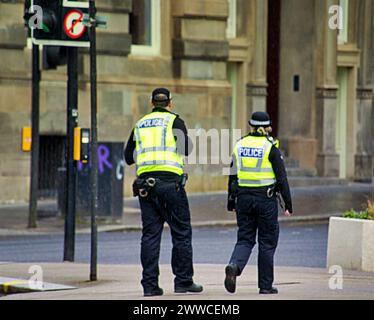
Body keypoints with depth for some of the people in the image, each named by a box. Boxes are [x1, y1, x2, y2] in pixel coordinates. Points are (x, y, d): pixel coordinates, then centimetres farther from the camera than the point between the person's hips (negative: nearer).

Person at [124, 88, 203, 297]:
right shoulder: (174, 121, 1)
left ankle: (150, 284, 1)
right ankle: (183, 281, 3)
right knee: (181, 232, 4)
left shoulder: (140, 125, 15)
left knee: (150, 234, 5)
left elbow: (129, 157, 17)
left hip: (145, 183, 4)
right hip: (170, 182, -4)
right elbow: (186, 150, -8)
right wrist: (184, 138, 12)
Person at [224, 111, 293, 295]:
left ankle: (234, 266, -20)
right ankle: (265, 285, 10)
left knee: (245, 238, 9)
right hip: (266, 198, -3)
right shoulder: (270, 147, -7)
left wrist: (231, 202, 17)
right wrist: (288, 203, -2)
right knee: (267, 242, 7)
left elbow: (232, 176, 9)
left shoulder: (240, 145, 5)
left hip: (244, 197, 3)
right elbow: (281, 176, -8)